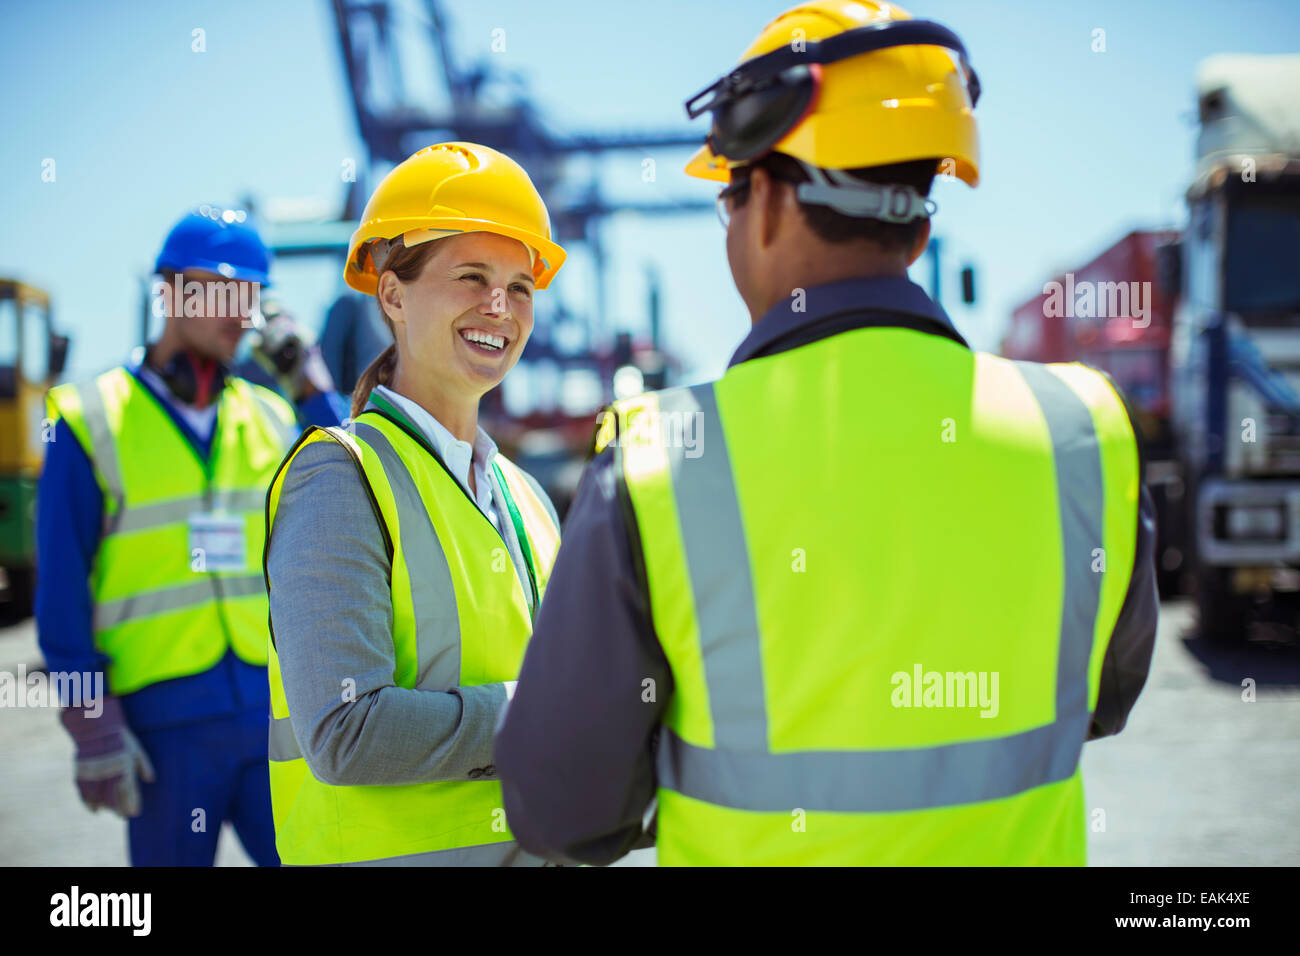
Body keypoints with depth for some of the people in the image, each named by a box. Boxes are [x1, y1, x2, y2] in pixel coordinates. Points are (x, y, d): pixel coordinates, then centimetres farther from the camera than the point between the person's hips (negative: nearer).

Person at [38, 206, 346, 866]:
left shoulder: (272, 417, 12)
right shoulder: (91, 422, 1)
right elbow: (61, 589, -1)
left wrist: (313, 393, -3)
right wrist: (92, 725, -7)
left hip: (275, 705, 3)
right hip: (165, 719, -3)